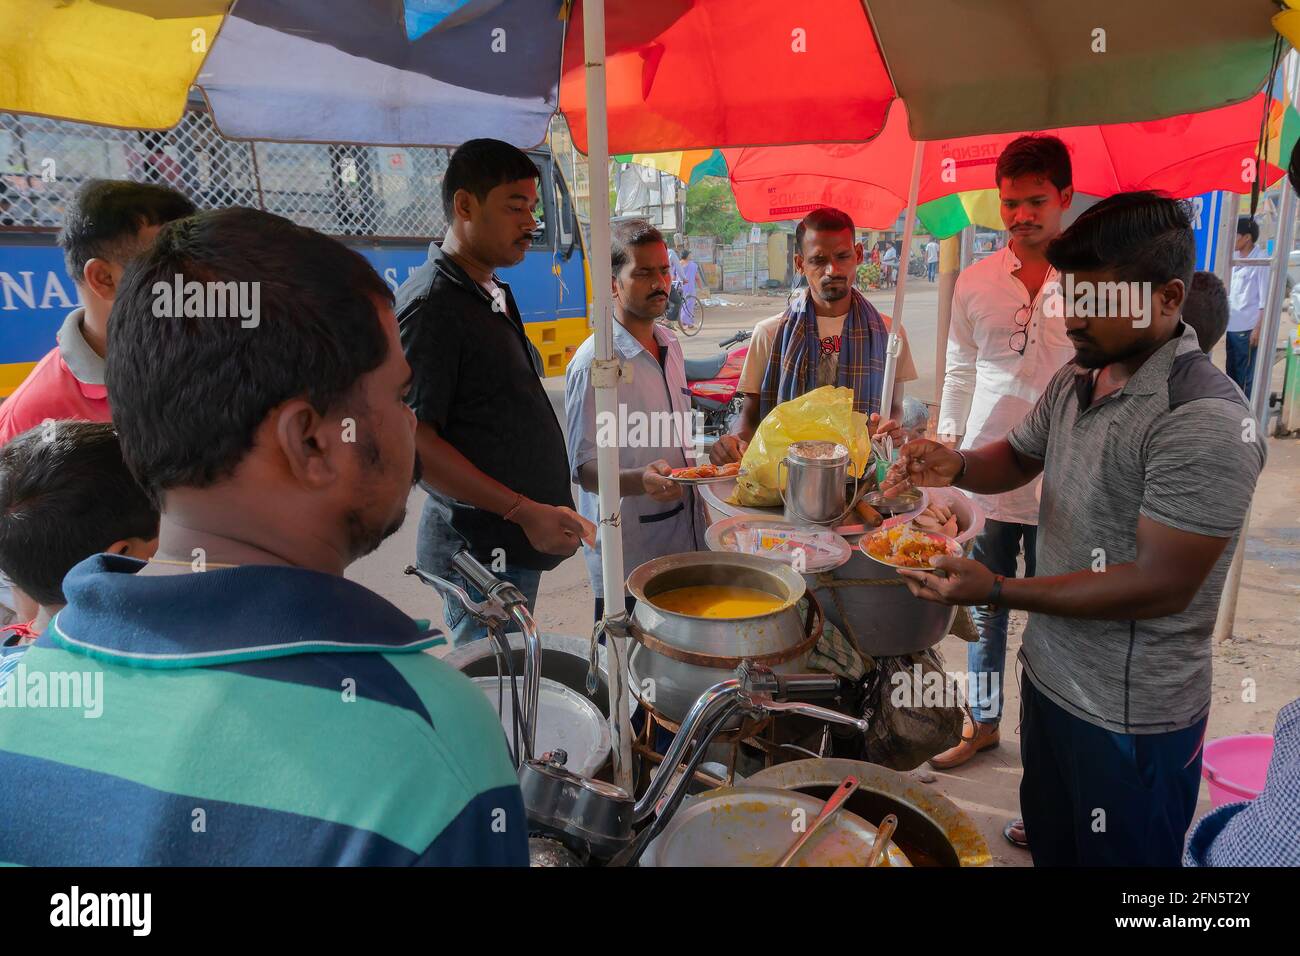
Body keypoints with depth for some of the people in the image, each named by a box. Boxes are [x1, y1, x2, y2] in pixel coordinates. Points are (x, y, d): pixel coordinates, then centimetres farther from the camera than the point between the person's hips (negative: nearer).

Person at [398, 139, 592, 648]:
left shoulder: (492, 293, 14)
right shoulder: (431, 302, -16)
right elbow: (412, 440, -21)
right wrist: (524, 510, -22)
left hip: (517, 541, 9)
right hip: (480, 550, -9)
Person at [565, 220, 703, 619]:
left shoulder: (671, 345, 10)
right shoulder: (594, 362, -16)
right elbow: (585, 469, -20)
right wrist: (641, 481, -36)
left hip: (684, 539, 7)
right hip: (628, 556, -7)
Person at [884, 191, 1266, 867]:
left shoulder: (1205, 422, -25)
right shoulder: (1074, 381, 2)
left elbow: (1161, 586, -26)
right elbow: (1018, 458, 16)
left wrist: (998, 591, -26)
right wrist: (956, 467, -7)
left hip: (1129, 719, -7)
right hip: (1050, 675, 8)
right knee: (1048, 845, 26)